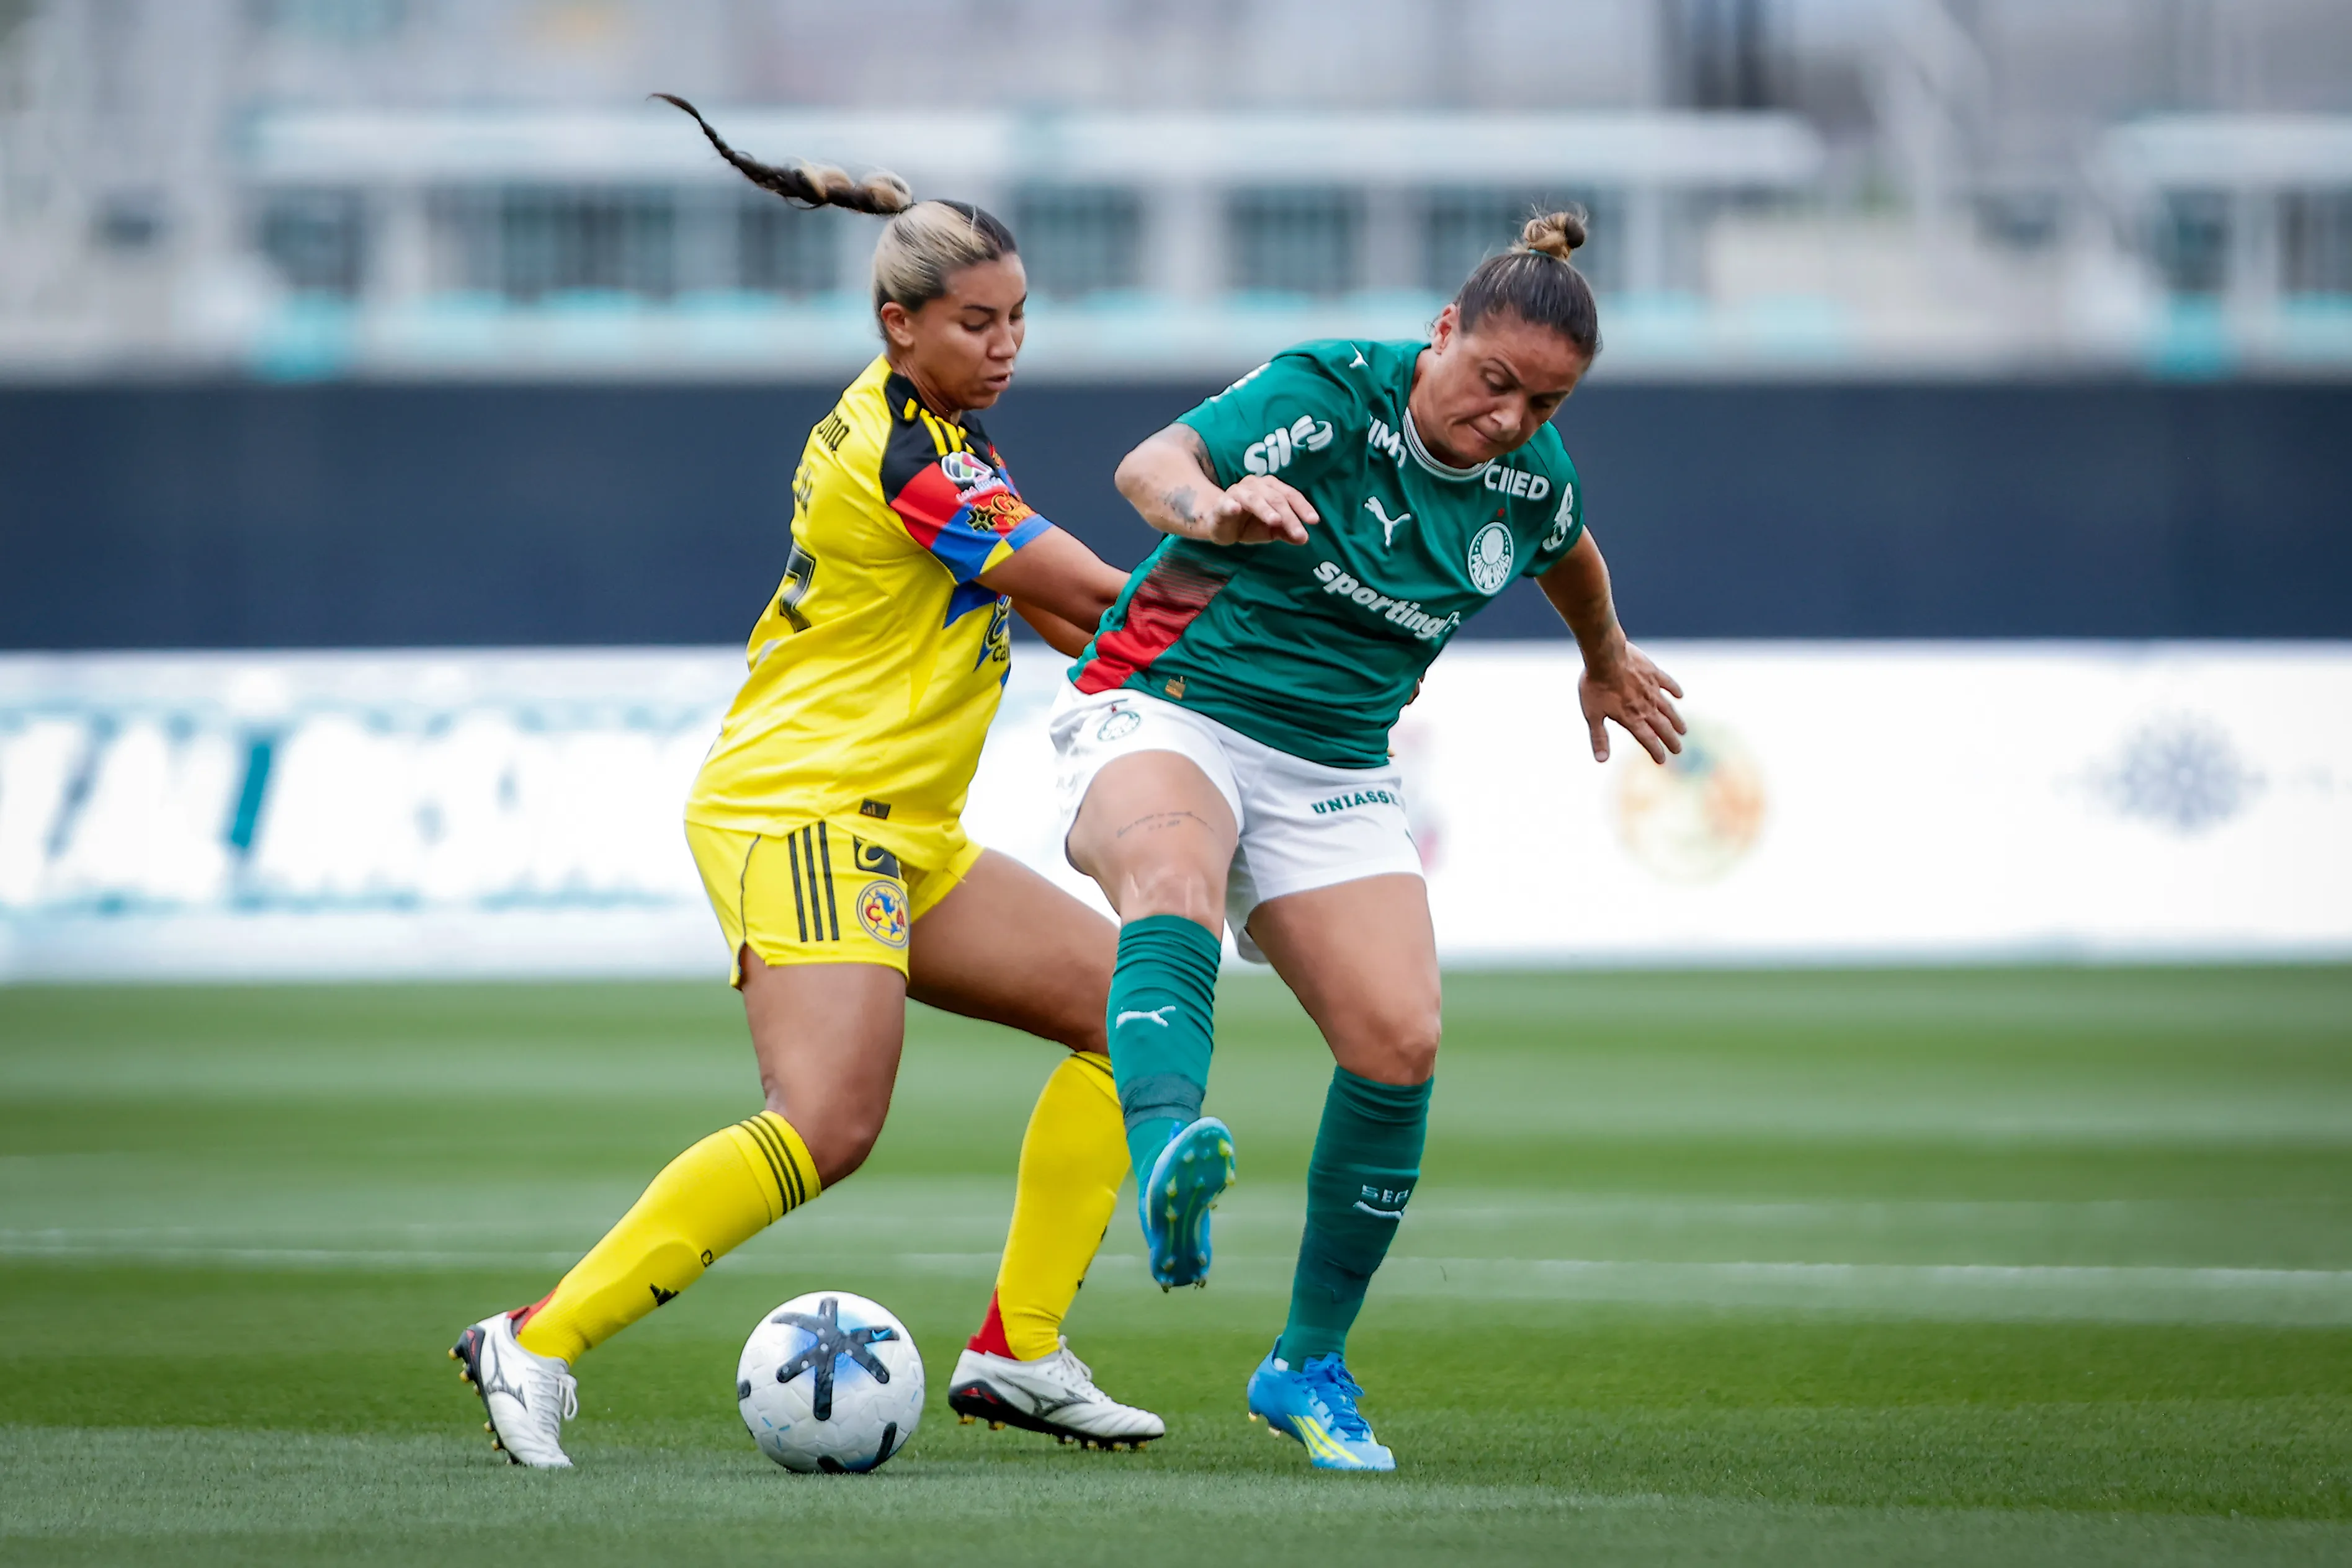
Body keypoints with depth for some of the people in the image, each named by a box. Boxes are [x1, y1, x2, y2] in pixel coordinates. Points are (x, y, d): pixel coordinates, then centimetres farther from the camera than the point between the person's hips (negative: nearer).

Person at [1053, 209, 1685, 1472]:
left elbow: (1566, 553, 27)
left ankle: (1309, 1365, 6)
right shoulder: (1329, 394, -17)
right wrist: (1212, 507, -57)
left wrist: (1606, 660, 45)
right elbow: (1151, 464, -34)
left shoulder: (1533, 480, 1)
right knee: (1175, 885, -39)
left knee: (1401, 1044, -11)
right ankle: (1167, 1157, -69)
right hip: (1164, 712, -6)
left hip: (1333, 770, 6)